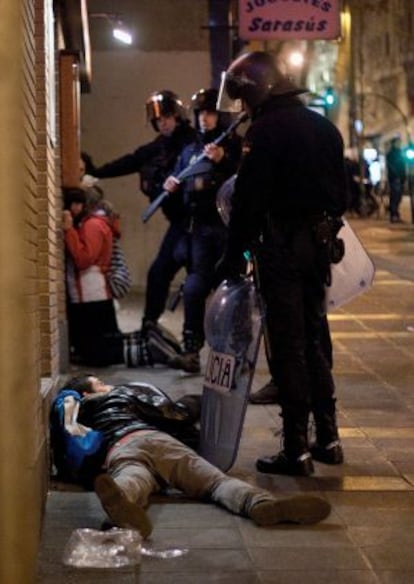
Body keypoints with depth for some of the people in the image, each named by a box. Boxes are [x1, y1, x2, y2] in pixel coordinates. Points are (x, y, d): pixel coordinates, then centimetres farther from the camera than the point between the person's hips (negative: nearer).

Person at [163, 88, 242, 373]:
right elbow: (179, 187, 26)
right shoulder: (190, 151, 19)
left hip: (227, 227, -4)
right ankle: (192, 350, -3)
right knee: (194, 288, -4)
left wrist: (222, 161, -23)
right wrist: (170, 186, 3)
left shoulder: (235, 146, 2)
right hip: (199, 228, 4)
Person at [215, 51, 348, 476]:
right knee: (312, 341, 17)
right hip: (319, 243, 8)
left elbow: (249, 199, -16)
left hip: (282, 245, -8)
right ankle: (328, 440, 20)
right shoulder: (323, 126, 13)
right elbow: (340, 190, 16)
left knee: (288, 348, -3)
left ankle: (297, 450, 1)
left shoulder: (267, 129, -12)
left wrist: (232, 255, -10)